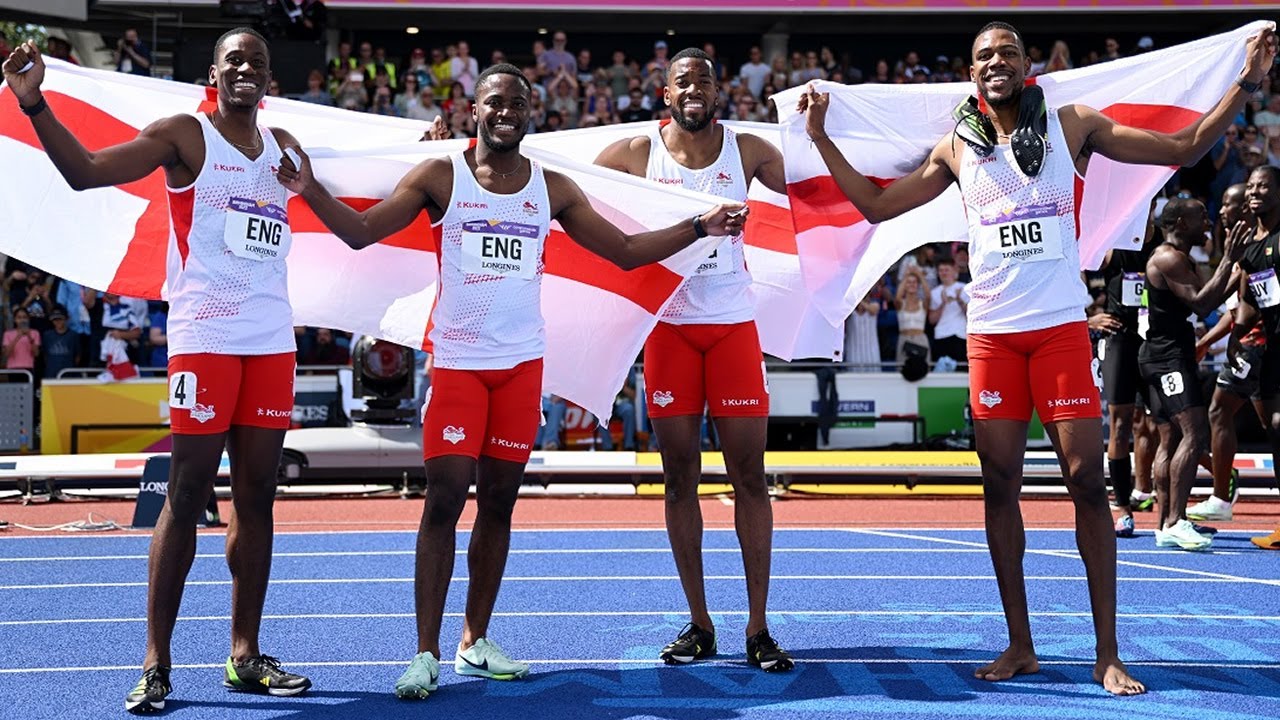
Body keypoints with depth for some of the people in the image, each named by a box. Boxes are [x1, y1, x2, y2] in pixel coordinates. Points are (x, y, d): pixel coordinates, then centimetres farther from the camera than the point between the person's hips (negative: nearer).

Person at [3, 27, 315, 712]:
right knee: (186, 492, -5)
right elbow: (86, 171, -12)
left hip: (272, 340, 5)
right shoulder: (183, 135, 0)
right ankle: (155, 663, 0)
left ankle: (245, 656, 13)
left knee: (256, 495, 6)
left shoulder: (282, 146, 16)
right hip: (203, 337, -5)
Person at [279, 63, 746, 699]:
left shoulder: (553, 188, 7)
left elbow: (625, 251, 10)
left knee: (499, 502, 8)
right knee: (445, 498, -9)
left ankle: (475, 643, 19)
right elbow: (361, 232, -5)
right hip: (456, 360, -3)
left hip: (522, 361, 3)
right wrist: (311, 192, -22)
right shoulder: (440, 176, -1)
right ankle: (426, 653, -3)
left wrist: (700, 228, 3)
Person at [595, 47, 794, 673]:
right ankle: (699, 624, 14)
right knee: (680, 475, 4)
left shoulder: (748, 150, 3)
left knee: (749, 474, -2)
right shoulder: (637, 154, 1)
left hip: (733, 324, 0)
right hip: (669, 324, 0)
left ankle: (758, 627, 5)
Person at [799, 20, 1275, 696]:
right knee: (1000, 483, 2)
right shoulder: (956, 150, 10)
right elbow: (876, 205, 15)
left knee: (1086, 477, -6)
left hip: (1061, 328, -2)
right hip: (991, 333, 2)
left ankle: (1108, 653, 0)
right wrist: (821, 137, 12)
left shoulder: (1072, 126, 4)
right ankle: (1019, 645, 13)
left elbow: (1184, 147, 6)